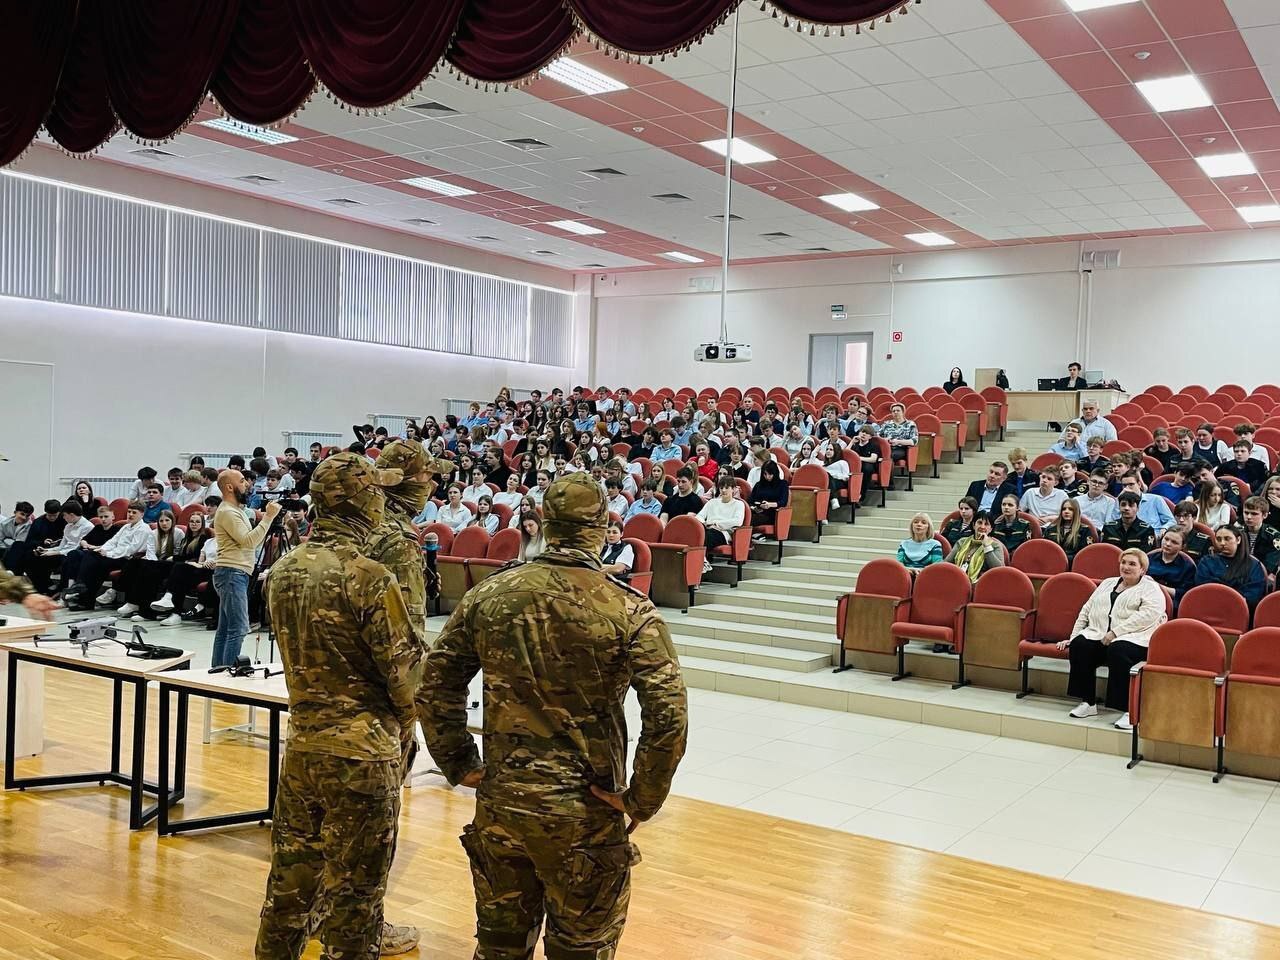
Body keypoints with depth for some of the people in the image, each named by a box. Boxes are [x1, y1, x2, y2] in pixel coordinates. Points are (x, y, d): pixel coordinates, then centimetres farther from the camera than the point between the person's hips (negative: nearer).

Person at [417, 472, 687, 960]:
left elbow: (435, 688, 3)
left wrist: (461, 766, 10)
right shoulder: (629, 610, -12)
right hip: (584, 811, -3)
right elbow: (669, 717, -18)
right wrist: (640, 800, -6)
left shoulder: (490, 595, -2)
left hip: (500, 802, 3)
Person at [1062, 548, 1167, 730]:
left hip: (1134, 638, -5)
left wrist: (1115, 632, -19)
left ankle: (1129, 710, -30)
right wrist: (1073, 637, 12)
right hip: (1099, 634, 5)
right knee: (1079, 645, -25)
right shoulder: (1107, 583, 27)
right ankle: (1087, 702, -15)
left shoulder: (1151, 589, 7)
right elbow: (1086, 611, 25)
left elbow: (1148, 615, -12)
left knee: (1117, 651, -38)